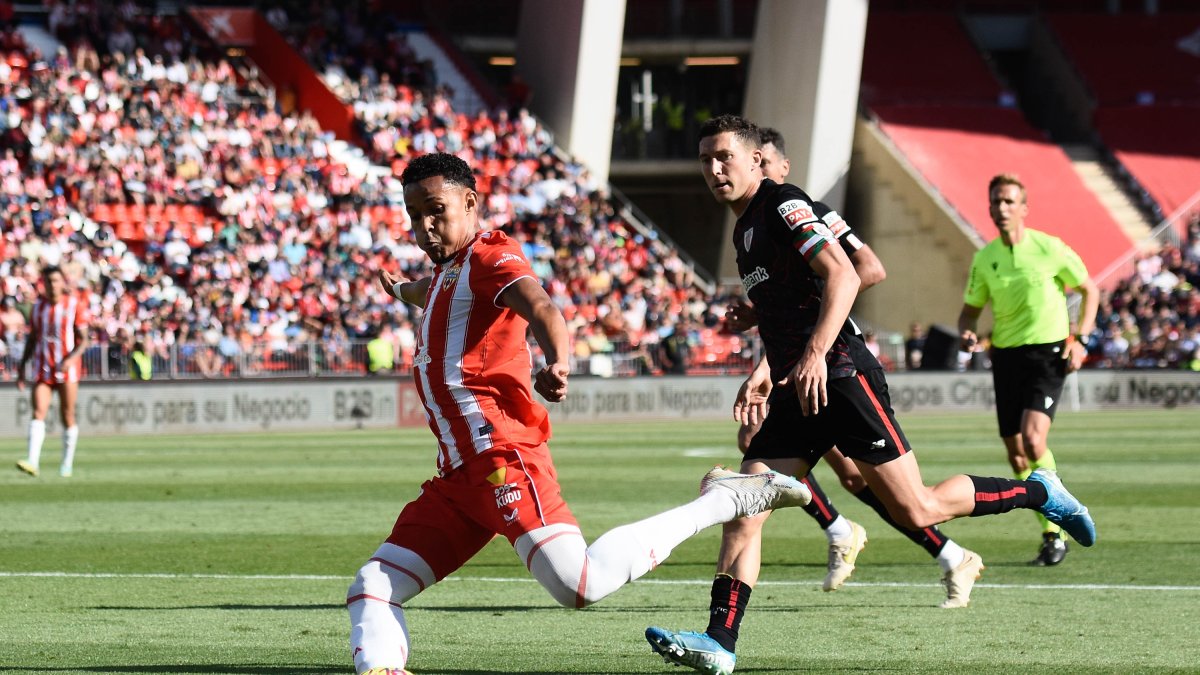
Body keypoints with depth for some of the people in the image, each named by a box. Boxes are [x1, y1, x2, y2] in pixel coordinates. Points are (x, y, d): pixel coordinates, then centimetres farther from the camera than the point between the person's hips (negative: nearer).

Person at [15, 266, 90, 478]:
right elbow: (32, 338, 16)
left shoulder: (75, 305, -1)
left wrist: (71, 358, -23)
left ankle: (67, 464, 14)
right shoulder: (38, 306, 10)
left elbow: (83, 339, -5)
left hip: (67, 368, -2)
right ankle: (33, 462, -24)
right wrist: (22, 366, 11)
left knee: (67, 418, 2)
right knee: (38, 413, -13)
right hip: (42, 368, 2)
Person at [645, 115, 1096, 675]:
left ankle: (1037, 493, 13)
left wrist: (815, 353, -29)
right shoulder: (745, 229, 20)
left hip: (838, 377, -9)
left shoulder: (783, 205, -8)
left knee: (918, 511, -7)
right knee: (742, 509, -6)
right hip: (795, 394, 9)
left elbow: (844, 275, -20)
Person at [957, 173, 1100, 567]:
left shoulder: (1050, 249, -7)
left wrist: (1080, 339, -6)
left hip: (1048, 353, -5)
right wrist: (967, 333, -7)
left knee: (1032, 440, -22)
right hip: (1005, 356, 5)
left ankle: (1056, 532, -10)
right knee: (1016, 456, 2)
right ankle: (1051, 534, 16)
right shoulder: (984, 259, 4)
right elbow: (971, 309, 16)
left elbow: (1089, 291, 5)